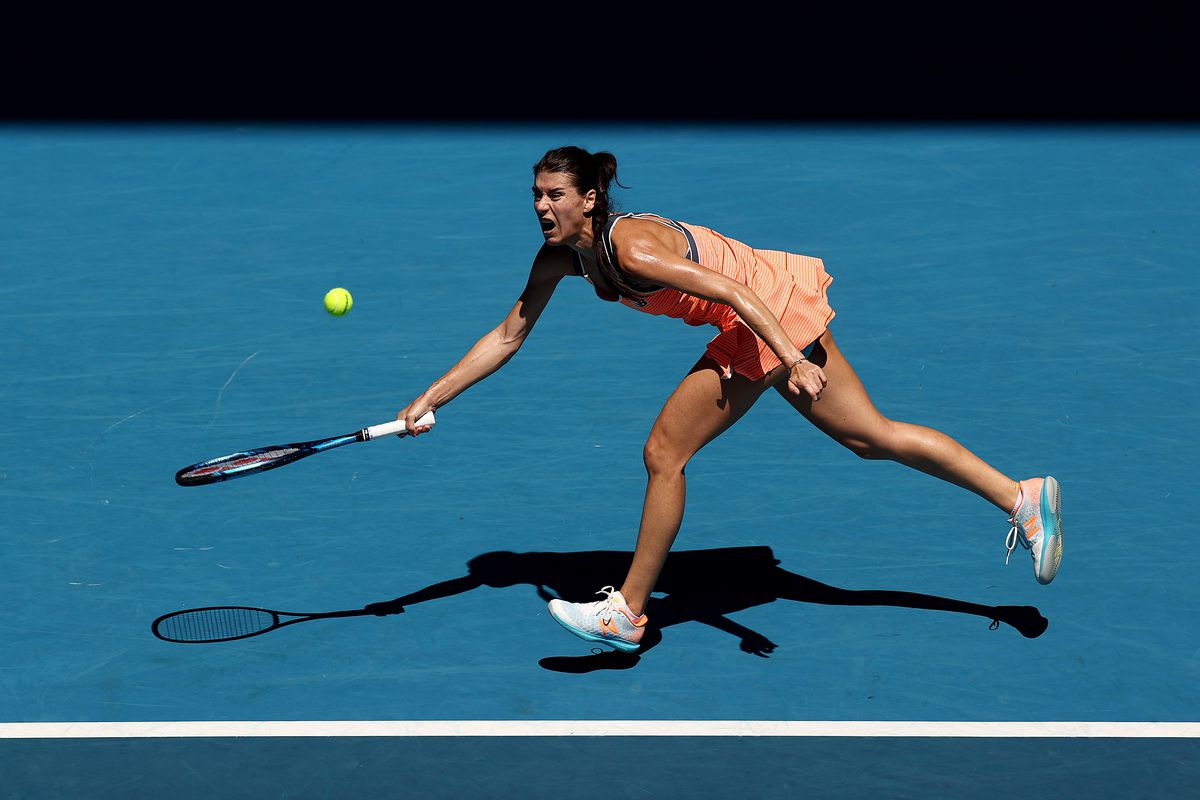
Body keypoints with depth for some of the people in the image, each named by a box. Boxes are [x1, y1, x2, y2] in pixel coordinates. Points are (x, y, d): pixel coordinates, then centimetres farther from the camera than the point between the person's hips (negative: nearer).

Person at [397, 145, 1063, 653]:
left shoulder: (631, 247, -25)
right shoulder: (560, 256, 0)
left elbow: (730, 290, -29)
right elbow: (507, 337, 5)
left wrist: (794, 360, -36)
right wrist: (428, 401, 1)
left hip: (774, 310, -9)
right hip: (774, 309, 9)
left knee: (664, 454, -6)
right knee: (871, 436, 13)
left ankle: (628, 614, 5)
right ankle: (1022, 498, 19)